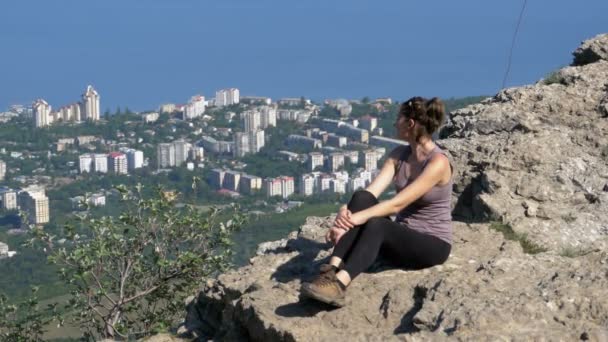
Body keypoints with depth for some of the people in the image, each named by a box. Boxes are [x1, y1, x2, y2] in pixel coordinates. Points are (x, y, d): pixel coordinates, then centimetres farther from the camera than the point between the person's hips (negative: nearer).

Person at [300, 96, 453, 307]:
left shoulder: (438, 162, -19)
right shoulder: (399, 155, 4)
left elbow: (398, 204, -27)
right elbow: (371, 192, -10)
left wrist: (358, 217, -34)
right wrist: (346, 213, -29)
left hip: (433, 244, -6)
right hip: (402, 238, 6)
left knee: (376, 224, -36)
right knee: (361, 198, -22)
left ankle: (339, 285, -51)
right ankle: (332, 271, -34)